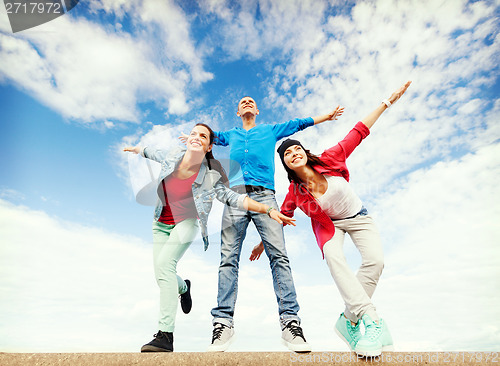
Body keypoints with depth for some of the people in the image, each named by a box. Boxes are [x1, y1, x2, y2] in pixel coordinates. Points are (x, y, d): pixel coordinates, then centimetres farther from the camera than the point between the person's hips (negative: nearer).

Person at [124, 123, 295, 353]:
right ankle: (183, 288, 41)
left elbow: (233, 198, -14)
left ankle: (166, 336, -19)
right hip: (161, 224, 5)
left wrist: (269, 210, -21)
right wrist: (137, 150, 35)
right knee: (162, 276, 3)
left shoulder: (210, 177, -18)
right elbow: (154, 154, 14)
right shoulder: (173, 155, -9)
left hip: (186, 223, -4)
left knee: (164, 263, -26)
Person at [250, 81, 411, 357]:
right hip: (329, 224, -1)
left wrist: (388, 101, -13)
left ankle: (350, 319, -9)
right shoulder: (295, 193, -19)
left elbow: (358, 132, -16)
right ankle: (371, 319, -26)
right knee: (334, 258, -31)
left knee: (375, 261, -20)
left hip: (358, 217, 1)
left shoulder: (329, 161, -21)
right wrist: (263, 243, 3)